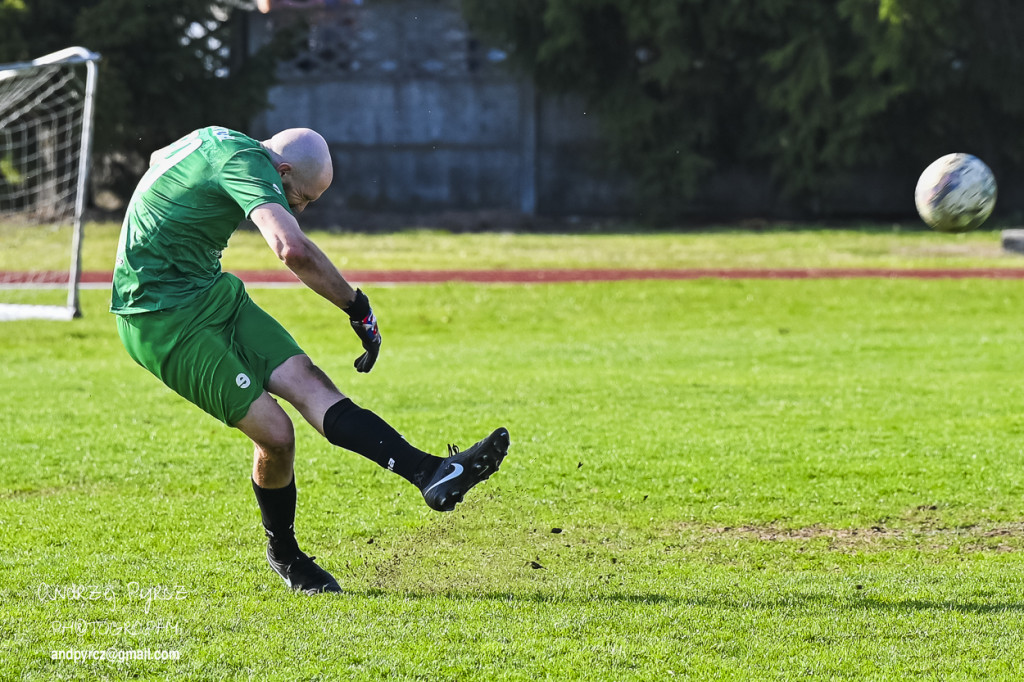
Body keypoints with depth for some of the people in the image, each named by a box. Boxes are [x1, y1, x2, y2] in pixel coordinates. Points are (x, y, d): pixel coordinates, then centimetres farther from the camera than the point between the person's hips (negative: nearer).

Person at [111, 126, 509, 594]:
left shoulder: (218, 140, 12)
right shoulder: (247, 163, -19)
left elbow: (159, 158, 35)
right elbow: (293, 249, -35)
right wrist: (357, 307, -24)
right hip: (161, 320, -9)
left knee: (307, 381, -10)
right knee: (275, 433, -19)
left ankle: (430, 472, -20)